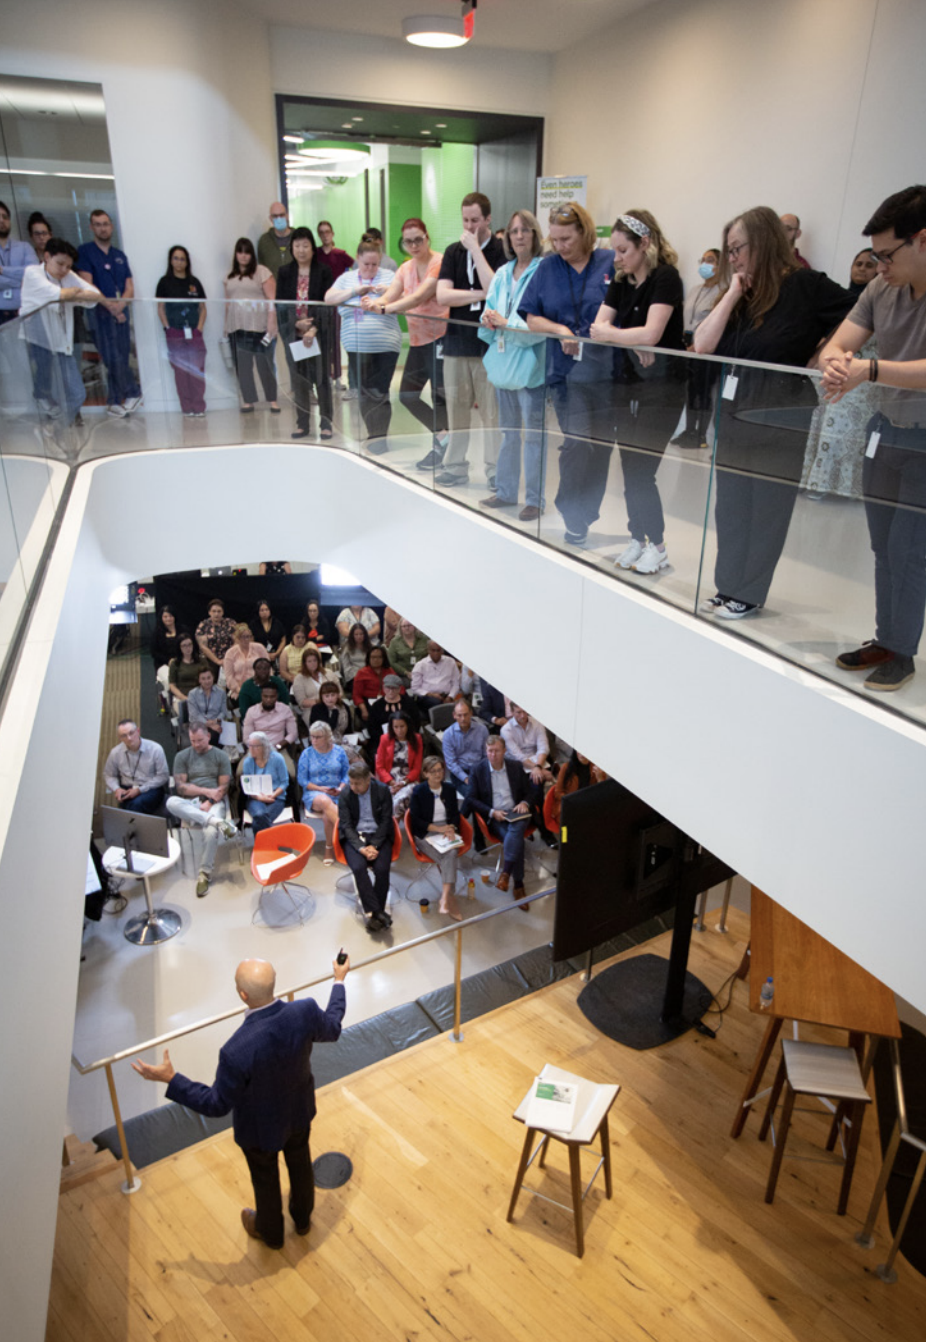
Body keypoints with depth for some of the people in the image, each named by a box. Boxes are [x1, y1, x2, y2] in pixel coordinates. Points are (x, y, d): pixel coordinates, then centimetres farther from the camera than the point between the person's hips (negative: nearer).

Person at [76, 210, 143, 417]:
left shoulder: (120, 255, 16)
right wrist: (109, 305, -15)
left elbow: (130, 288, 9)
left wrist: (120, 304, -9)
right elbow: (87, 285, -8)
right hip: (100, 312, -4)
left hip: (121, 312, 4)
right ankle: (133, 392, 5)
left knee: (120, 359, 3)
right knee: (114, 359, -10)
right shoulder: (84, 251, 2)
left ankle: (114, 402, 11)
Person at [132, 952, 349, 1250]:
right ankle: (303, 1218, 60)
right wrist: (339, 982, 6)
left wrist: (170, 1079, -21)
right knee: (300, 1164, 32)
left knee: (265, 1179, 28)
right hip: (299, 1111, 4)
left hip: (261, 1127, -3)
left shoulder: (237, 1051, -44)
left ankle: (270, 1232, 58)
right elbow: (332, 1030, -8)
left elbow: (217, 1105, -26)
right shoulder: (305, 1011, -32)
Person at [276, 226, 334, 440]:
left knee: (320, 376, -1)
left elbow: (327, 304, -6)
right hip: (293, 333, 3)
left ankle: (325, 423, 5)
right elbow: (280, 304, 5)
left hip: (318, 332, -3)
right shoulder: (285, 273, 8)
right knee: (298, 378, 4)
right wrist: (297, 323, -10)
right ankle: (302, 423, 11)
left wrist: (314, 329, -17)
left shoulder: (323, 272, 0)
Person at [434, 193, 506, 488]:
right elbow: (442, 295, 0)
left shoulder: (501, 251, -1)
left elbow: (494, 289, -18)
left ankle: (496, 471, 9)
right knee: (456, 407, 9)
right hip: (457, 339, 4)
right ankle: (455, 466, 20)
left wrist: (475, 249, -12)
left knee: (492, 411, -1)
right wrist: (479, 295, -9)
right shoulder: (454, 251, 11)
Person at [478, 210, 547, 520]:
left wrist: (506, 322, -18)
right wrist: (489, 320, -7)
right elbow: (490, 311, 15)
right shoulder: (502, 274, 11)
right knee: (508, 431, 17)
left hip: (529, 363, -7)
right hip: (504, 360, 7)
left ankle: (535, 499, 7)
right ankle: (506, 491, 29)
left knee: (532, 433, -3)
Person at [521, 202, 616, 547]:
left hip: (606, 371, 0)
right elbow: (531, 317, 9)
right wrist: (559, 330, -8)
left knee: (600, 444, 5)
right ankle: (574, 517, 7)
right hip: (567, 372, 1)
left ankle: (582, 514, 20)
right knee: (577, 443, -7)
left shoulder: (610, 262, 1)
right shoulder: (547, 267, 8)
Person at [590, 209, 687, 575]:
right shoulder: (620, 282, 10)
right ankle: (638, 538, 18)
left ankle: (657, 545, 7)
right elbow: (598, 327, 0)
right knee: (630, 469, 7)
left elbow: (651, 334, -23)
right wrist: (633, 342, -17)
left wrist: (610, 333, -11)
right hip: (627, 384, 7)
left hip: (661, 387, -7)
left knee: (641, 470, -7)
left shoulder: (665, 278, -11)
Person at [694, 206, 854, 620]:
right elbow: (703, 346, -2)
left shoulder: (804, 285, -9)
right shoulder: (737, 294, 10)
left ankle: (748, 594, 12)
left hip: (779, 416, -7)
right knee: (730, 505, 11)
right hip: (732, 411, 7)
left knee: (766, 507, 3)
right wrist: (732, 295, -6)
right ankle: (729, 586, 22)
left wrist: (816, 358, -11)